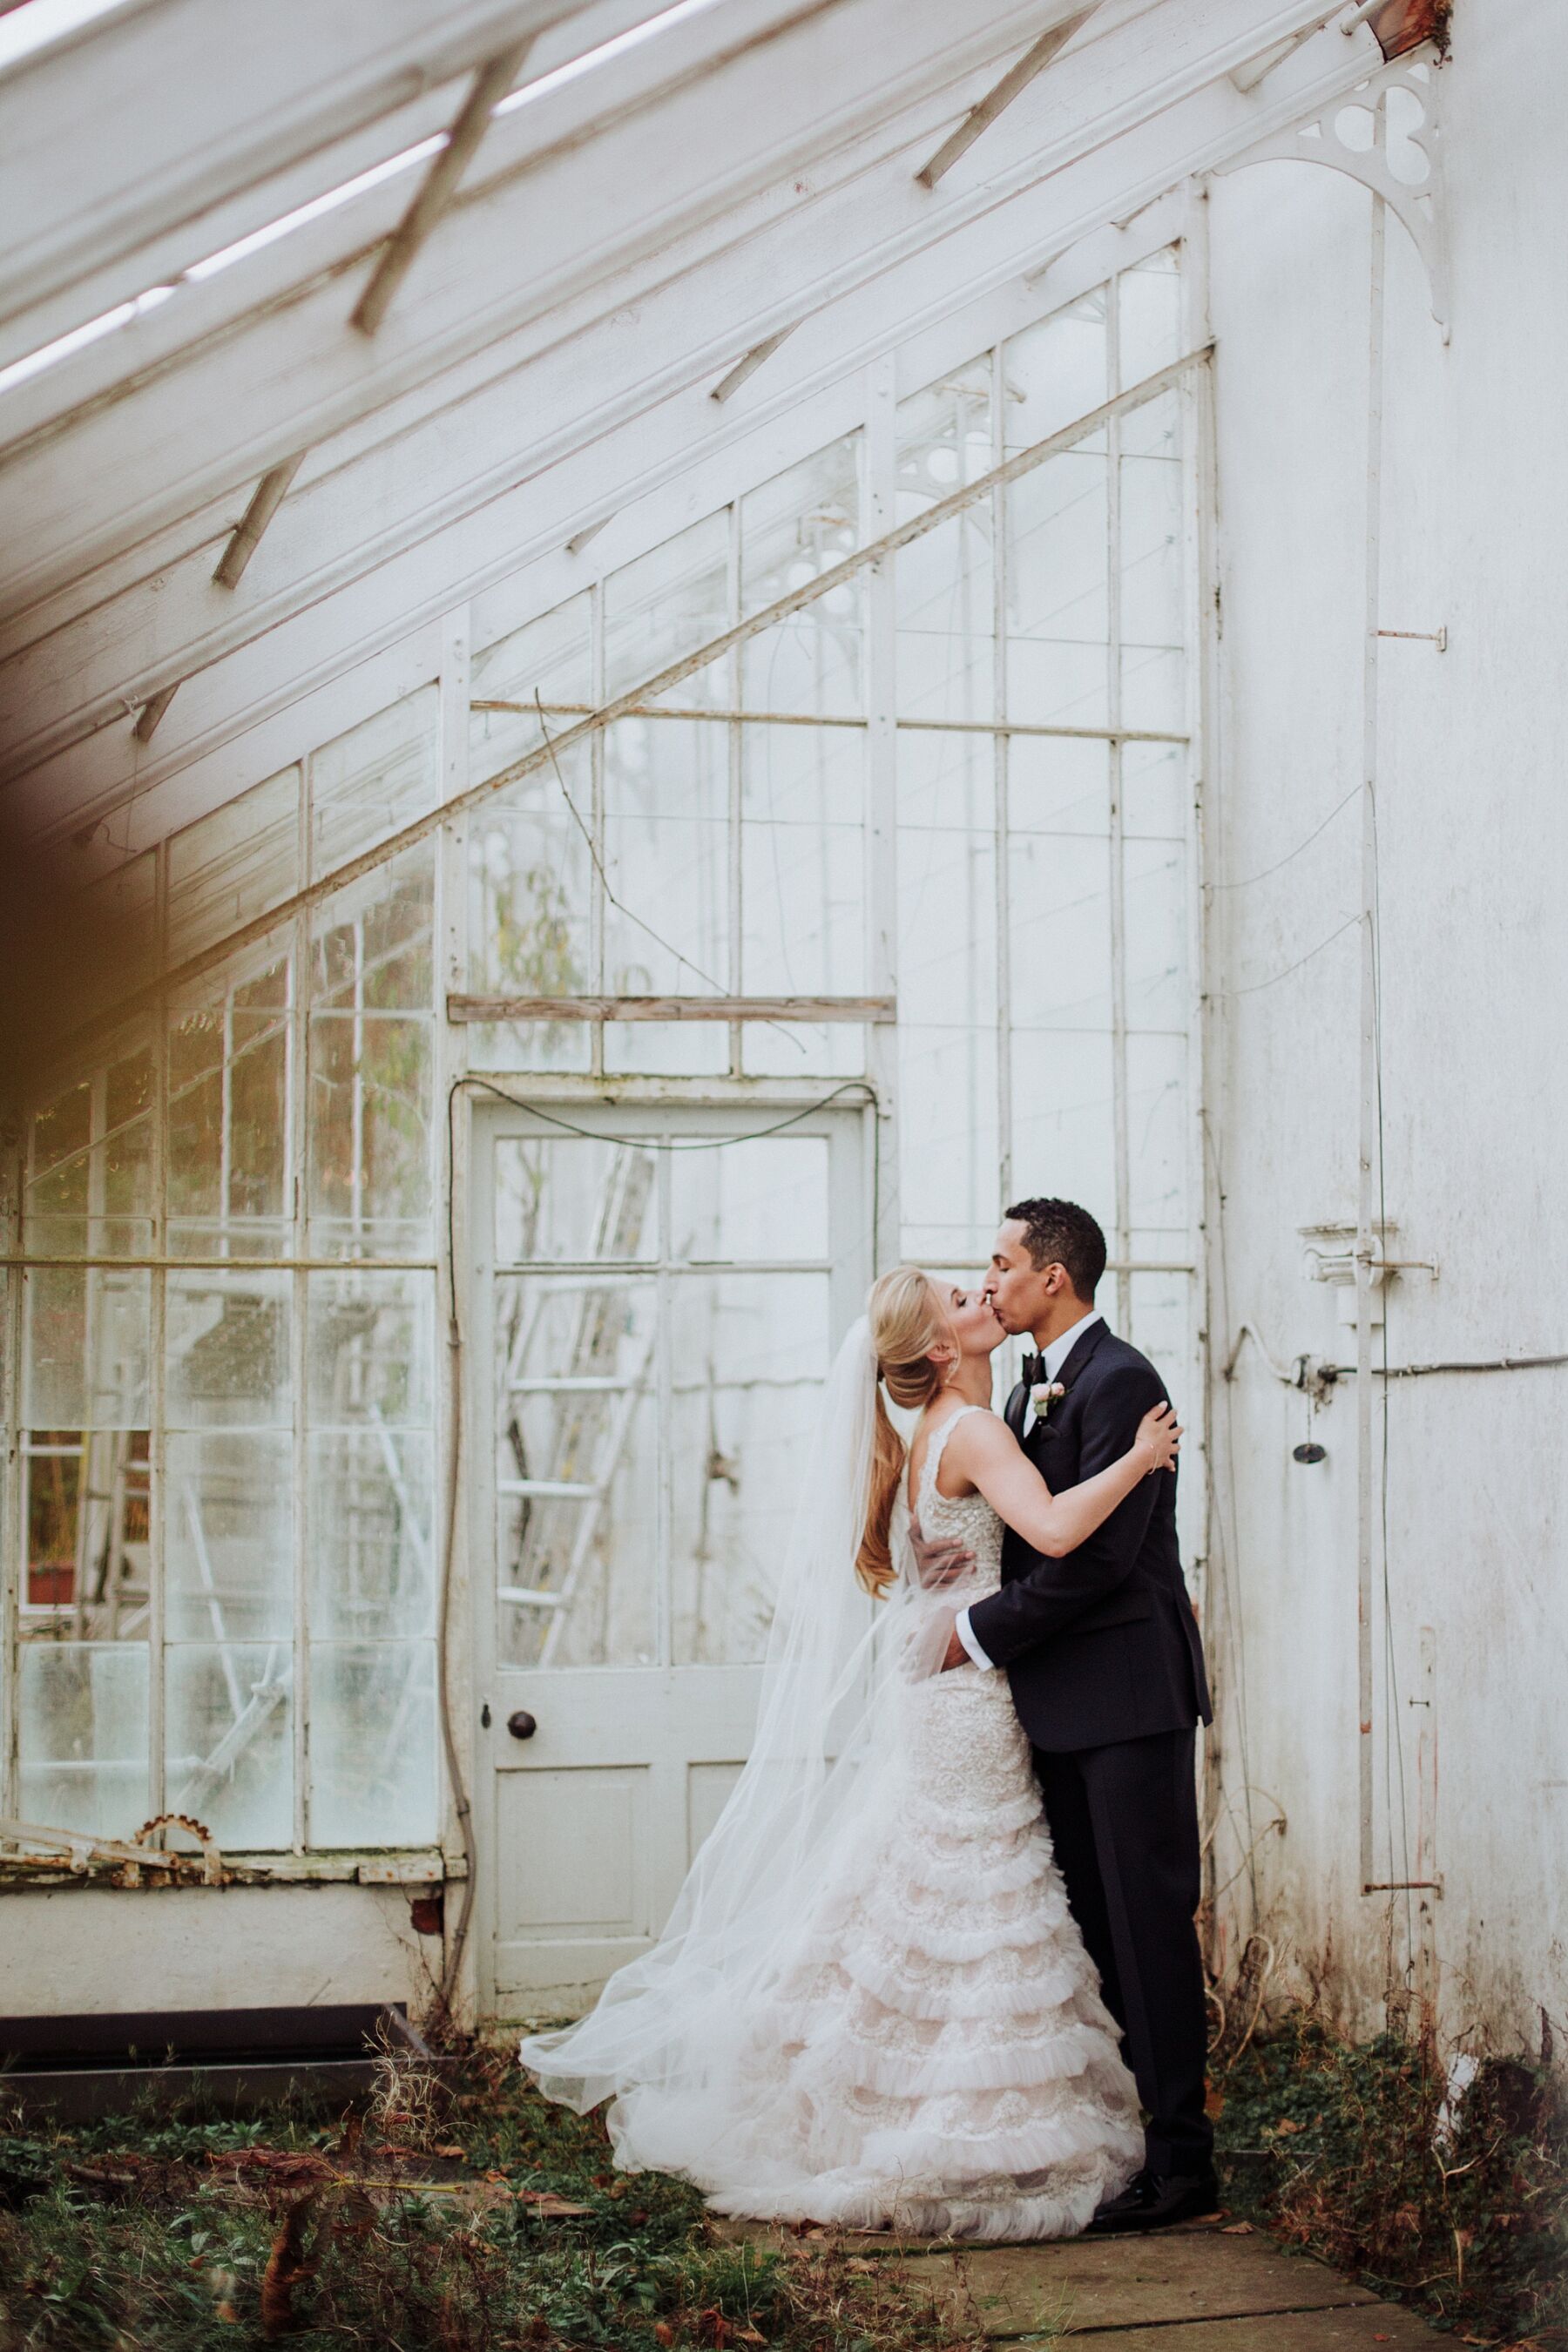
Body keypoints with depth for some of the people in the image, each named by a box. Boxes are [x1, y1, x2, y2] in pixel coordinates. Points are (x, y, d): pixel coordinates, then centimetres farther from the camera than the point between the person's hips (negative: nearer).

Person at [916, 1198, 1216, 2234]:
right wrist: (958, 1545, -4)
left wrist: (982, 1633, -14)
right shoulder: (1033, 1390, 16)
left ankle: (1181, 2157, -1)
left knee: (1148, 1918, -6)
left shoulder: (1119, 1381, -14)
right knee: (1089, 1920, 11)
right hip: (1063, 1700, 9)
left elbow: (1094, 1553, -20)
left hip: (1130, 1691, -9)